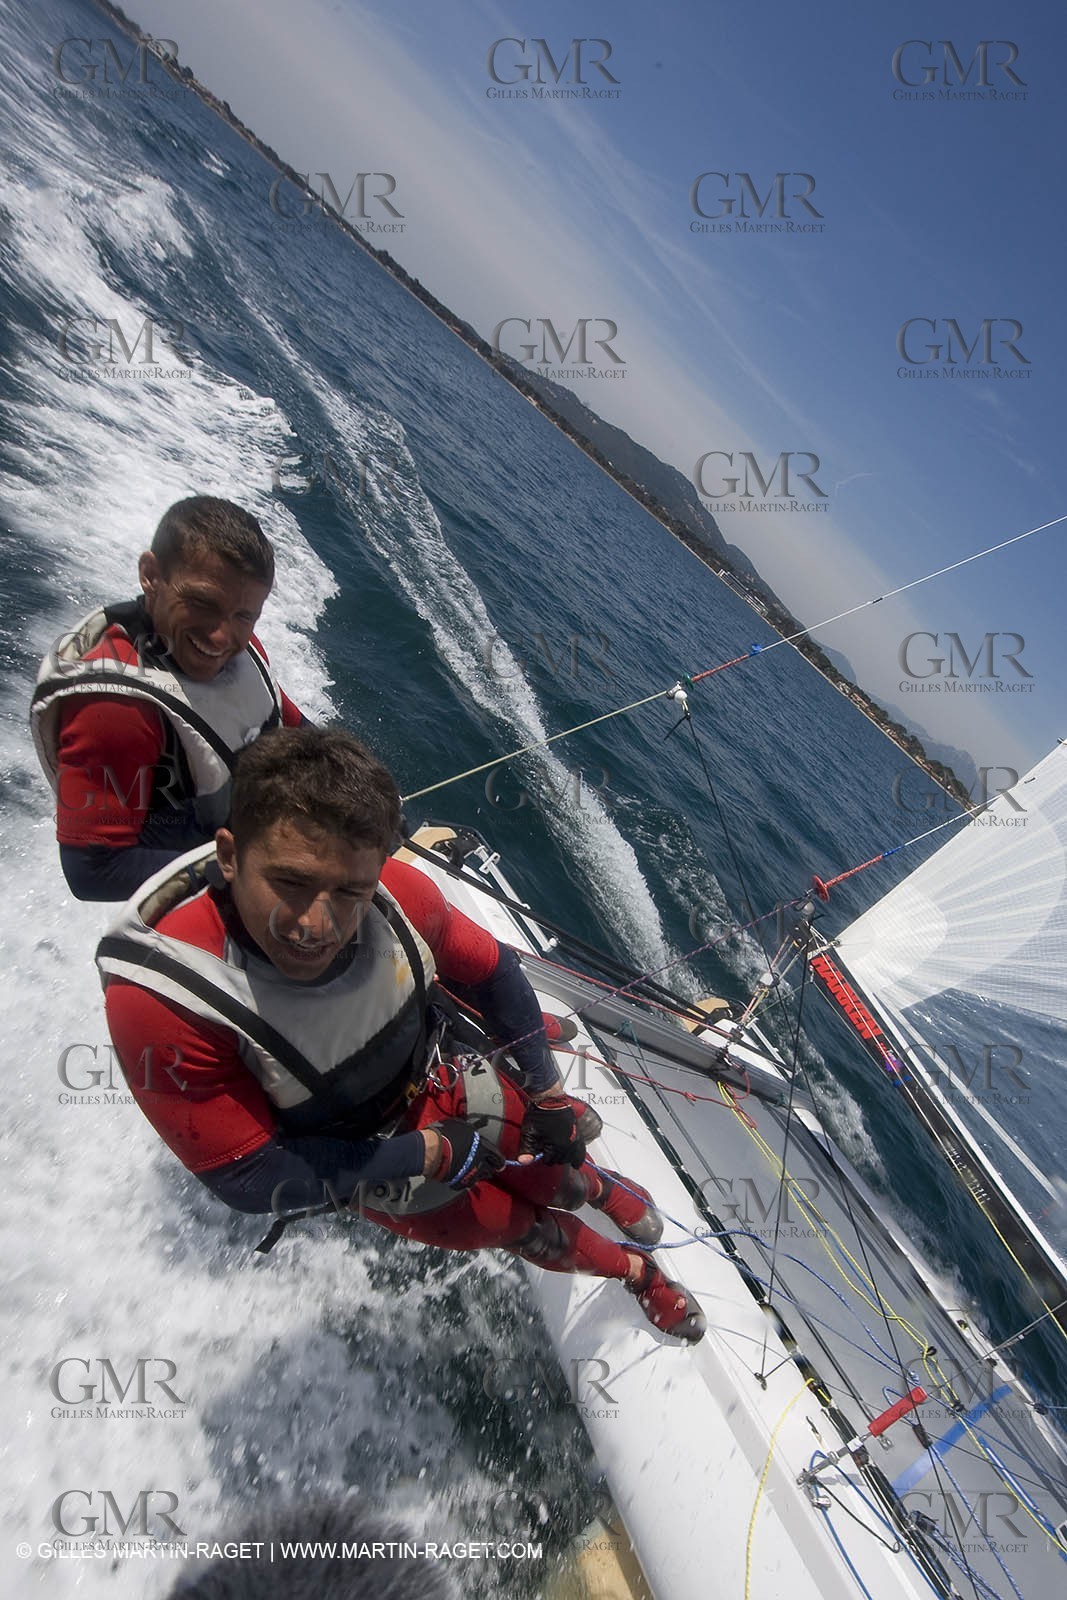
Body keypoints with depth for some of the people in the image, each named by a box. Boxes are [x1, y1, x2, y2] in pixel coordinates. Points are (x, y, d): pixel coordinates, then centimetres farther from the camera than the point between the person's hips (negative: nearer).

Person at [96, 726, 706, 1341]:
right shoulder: (159, 998, -38)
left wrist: (548, 1094, -4)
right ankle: (636, 1270, 46)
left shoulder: (399, 894, -31)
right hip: (353, 1157, -1)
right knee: (527, 1229, 13)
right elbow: (250, 1179, -25)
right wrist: (430, 1153, -21)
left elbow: (493, 973, -9)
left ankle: (599, 1186, 57)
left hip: (442, 1078, 2)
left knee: (559, 1177, 18)